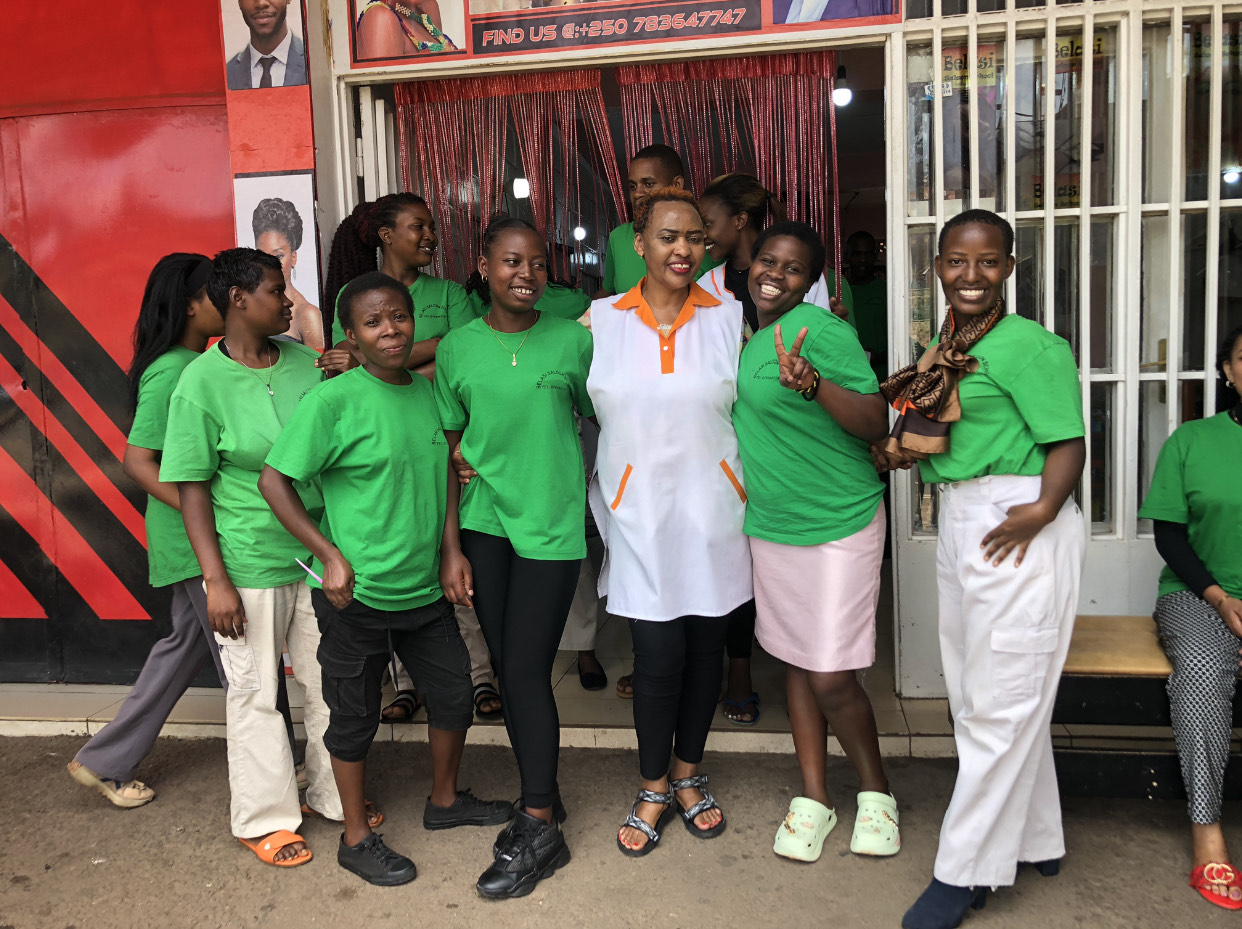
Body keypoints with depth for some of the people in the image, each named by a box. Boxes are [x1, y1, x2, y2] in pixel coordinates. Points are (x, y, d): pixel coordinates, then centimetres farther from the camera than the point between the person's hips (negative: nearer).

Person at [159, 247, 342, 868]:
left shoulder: (306, 363, 3)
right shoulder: (201, 383, -11)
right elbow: (191, 487, -10)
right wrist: (216, 580, -14)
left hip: (318, 555, 5)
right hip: (250, 565, -5)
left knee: (329, 680, 15)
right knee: (255, 693, 8)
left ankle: (331, 795, 35)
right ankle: (263, 819, 27)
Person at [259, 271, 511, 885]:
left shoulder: (426, 392, 4)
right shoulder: (333, 401, -15)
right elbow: (273, 481, -14)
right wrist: (331, 556, -18)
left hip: (426, 587, 6)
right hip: (358, 593, -6)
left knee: (454, 696, 17)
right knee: (355, 716, 10)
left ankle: (445, 800, 41)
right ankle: (356, 839, 29)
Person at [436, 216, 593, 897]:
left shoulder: (573, 342, -2)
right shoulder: (457, 348, 3)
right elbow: (450, 452, 5)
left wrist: (586, 494, 3)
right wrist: (451, 547, 2)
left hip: (551, 527, -3)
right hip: (484, 524, 3)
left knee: (526, 672, -3)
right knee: (506, 667, 10)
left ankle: (540, 830, 12)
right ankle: (540, 797, 30)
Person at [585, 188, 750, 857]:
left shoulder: (728, 319, 3)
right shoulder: (601, 321, 3)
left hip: (713, 507, 1)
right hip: (639, 510, -1)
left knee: (706, 646, 10)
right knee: (658, 656, -1)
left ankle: (687, 775, 33)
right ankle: (653, 790, 22)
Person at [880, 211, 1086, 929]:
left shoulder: (1028, 345, -12)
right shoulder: (948, 350, 13)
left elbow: (1069, 441, -17)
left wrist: (1042, 510, -29)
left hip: (1017, 527, -9)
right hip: (959, 523, 9)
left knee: (1000, 703, 0)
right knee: (976, 695, 17)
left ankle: (966, 871, 13)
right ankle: (1035, 840, 34)